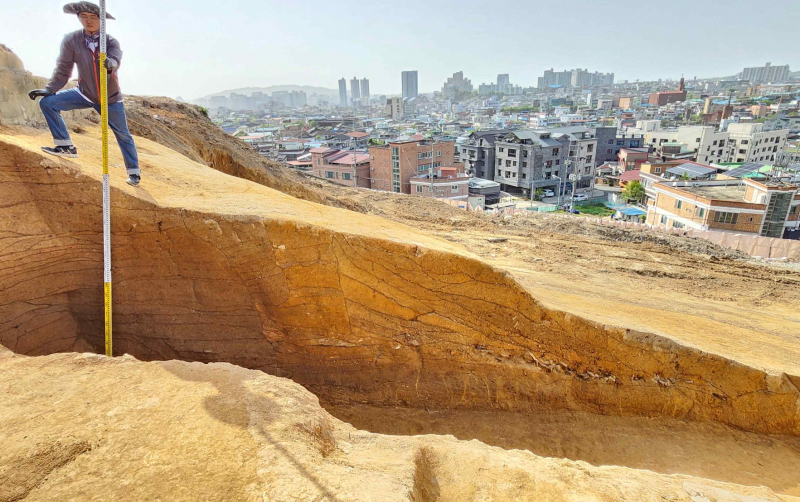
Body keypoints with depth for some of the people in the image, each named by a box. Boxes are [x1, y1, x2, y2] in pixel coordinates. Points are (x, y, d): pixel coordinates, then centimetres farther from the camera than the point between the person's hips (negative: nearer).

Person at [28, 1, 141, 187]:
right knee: (47, 102, -14)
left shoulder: (111, 42, -14)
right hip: (85, 93, 2)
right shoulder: (71, 40, -10)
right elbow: (64, 68, -5)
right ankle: (66, 146, -4)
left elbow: (115, 61, -34)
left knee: (123, 134, 5)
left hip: (110, 98, -2)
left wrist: (110, 64, -58)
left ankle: (134, 172, 19)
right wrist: (50, 89, -11)